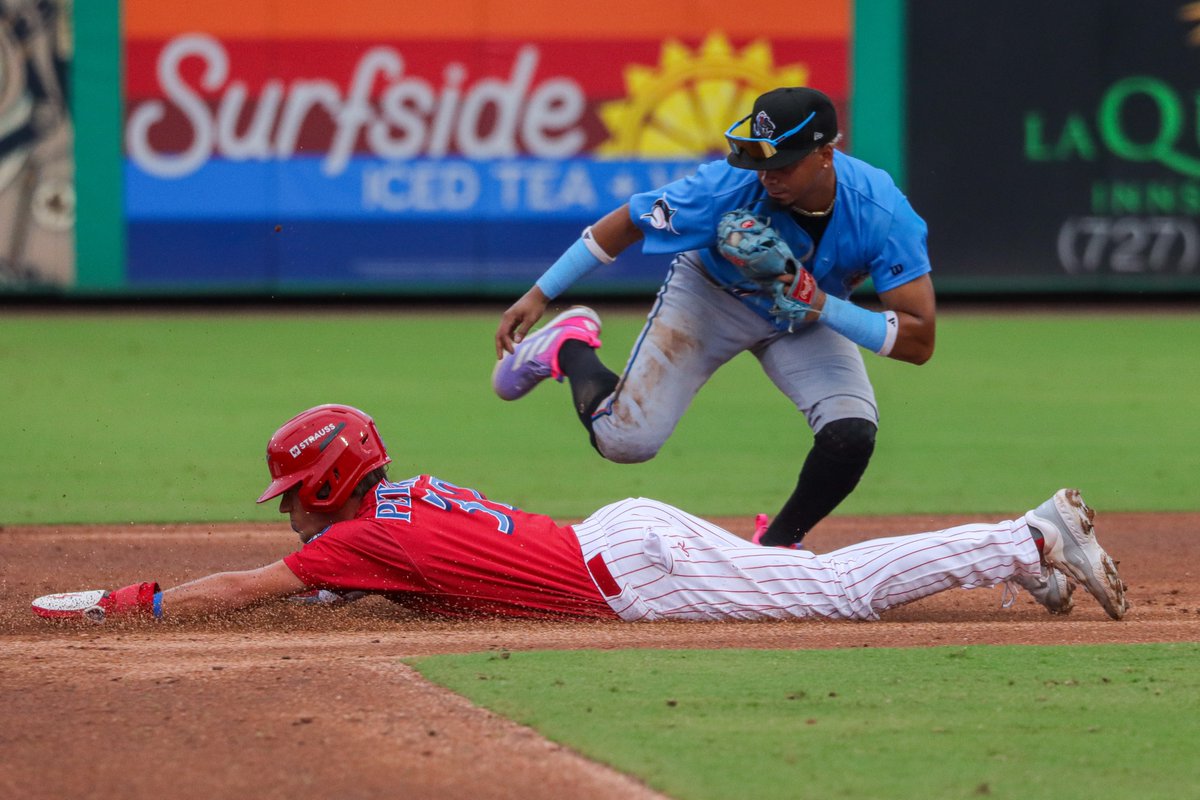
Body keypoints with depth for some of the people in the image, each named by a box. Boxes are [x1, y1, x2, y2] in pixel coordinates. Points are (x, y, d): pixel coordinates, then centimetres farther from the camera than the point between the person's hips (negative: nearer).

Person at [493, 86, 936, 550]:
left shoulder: (882, 213, -34)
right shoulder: (728, 186, -35)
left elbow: (920, 341, -33)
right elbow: (628, 223, -18)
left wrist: (825, 307, -45)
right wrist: (541, 295, -17)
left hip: (813, 318, 1)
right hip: (711, 294, -1)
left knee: (851, 437, -21)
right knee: (625, 441, -11)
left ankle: (778, 543, 8)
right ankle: (569, 347, 22)